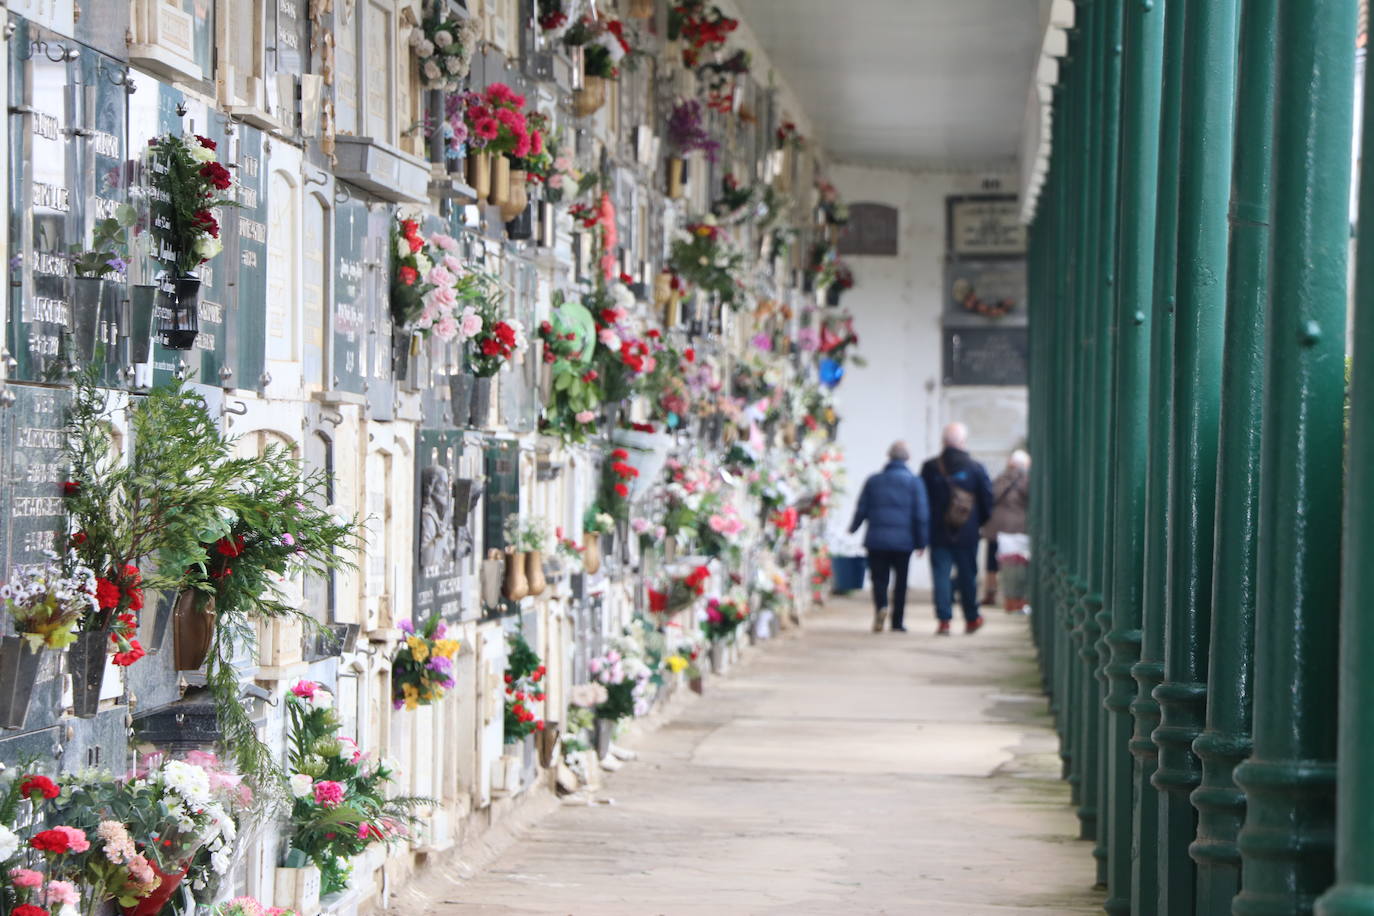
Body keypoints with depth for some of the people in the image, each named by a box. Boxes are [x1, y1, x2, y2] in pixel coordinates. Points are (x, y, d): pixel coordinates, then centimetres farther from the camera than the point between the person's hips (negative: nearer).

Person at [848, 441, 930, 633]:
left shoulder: (873, 480, 4)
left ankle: (881, 606, -24)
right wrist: (921, 542, 3)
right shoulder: (915, 482, -1)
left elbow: (861, 509, 7)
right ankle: (897, 622, 10)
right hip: (903, 541, -1)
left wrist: (853, 528, 25)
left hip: (876, 540, 1)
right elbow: (922, 514, -4)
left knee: (879, 578, 4)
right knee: (900, 581, 9)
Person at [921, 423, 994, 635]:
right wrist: (979, 522, 17)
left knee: (941, 575, 1)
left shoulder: (930, 467, -3)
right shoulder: (976, 468, -4)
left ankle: (944, 619, -6)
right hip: (967, 534, 0)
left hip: (938, 532, 0)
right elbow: (987, 500, 1)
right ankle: (971, 618, 21)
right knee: (967, 575, 11)